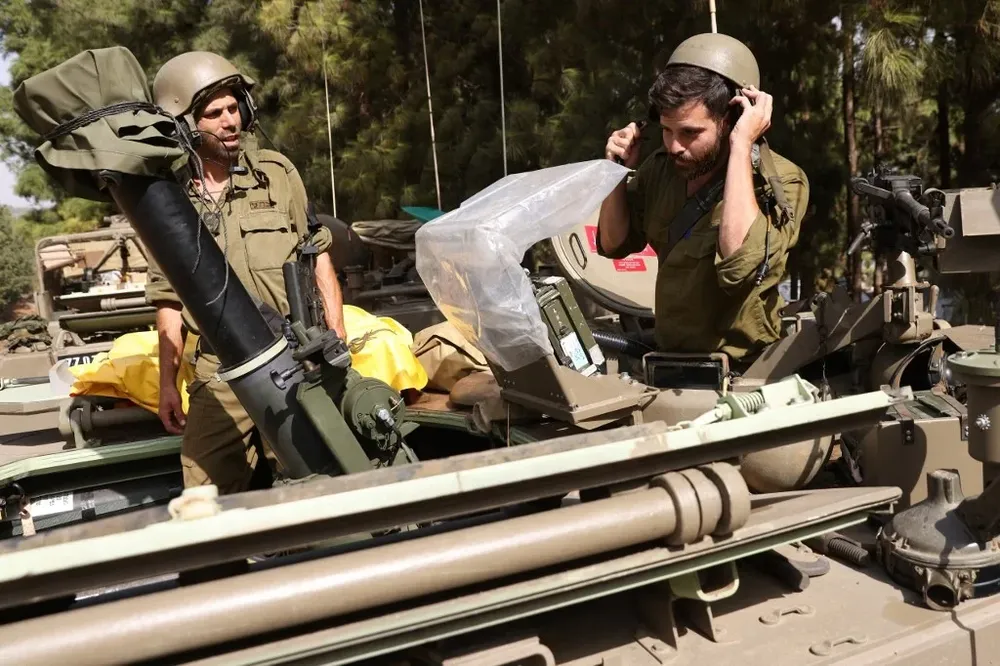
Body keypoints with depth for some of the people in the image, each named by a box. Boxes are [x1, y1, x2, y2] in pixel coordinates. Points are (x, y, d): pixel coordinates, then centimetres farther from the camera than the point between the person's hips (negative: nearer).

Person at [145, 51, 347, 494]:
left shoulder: (277, 172, 4)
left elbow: (319, 258, 7)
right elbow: (169, 301, 11)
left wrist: (339, 343, 0)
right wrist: (166, 384, 9)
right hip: (219, 372, 1)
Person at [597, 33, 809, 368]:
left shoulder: (780, 183, -16)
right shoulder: (663, 166, -1)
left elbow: (740, 265, -34)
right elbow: (613, 244, 7)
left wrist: (741, 147, -30)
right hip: (667, 359, 5)